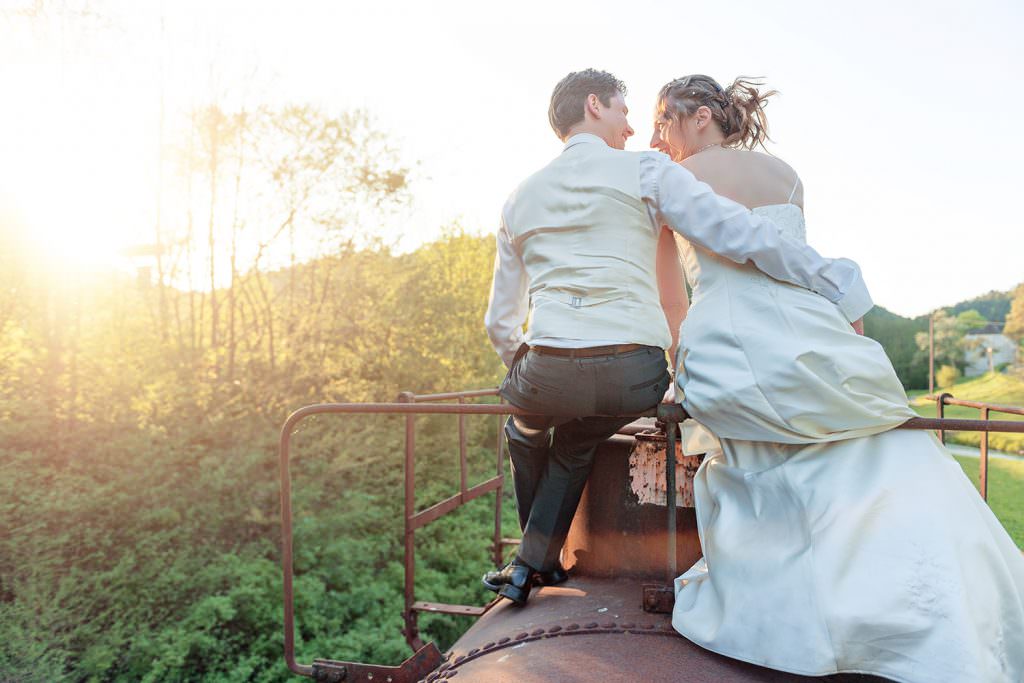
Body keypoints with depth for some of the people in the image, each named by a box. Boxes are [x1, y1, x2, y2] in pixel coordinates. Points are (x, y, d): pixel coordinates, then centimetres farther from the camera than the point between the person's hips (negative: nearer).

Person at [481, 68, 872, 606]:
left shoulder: (519, 200, 18)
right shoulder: (645, 170, 8)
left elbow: (500, 321, 22)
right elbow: (744, 235, -3)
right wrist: (840, 292, 4)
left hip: (548, 371, 2)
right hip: (637, 376, -1)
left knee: (525, 427, 36)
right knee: (575, 444, 30)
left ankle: (540, 558, 42)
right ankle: (534, 562, 27)